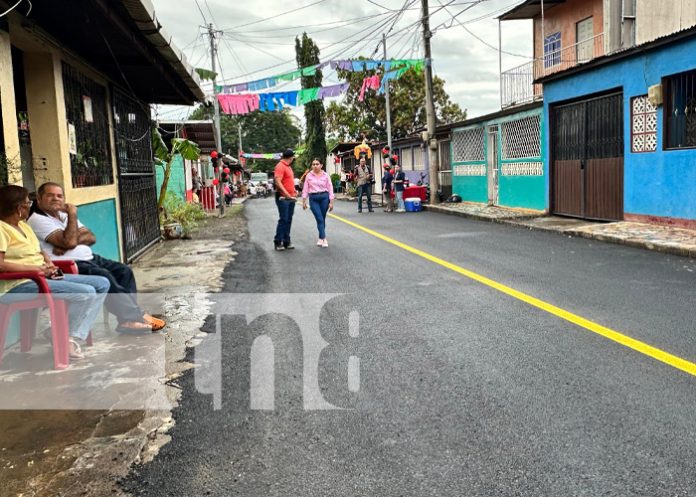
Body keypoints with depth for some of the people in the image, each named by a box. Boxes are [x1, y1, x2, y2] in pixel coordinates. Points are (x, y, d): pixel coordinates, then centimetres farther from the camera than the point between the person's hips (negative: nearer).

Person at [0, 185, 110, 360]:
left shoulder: (23, 225, 19)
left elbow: (39, 252, 26)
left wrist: (48, 262, 3)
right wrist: (37, 268, -20)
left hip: (43, 277, 10)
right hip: (18, 285, -10)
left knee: (102, 284, 0)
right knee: (86, 293, -25)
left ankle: (73, 338, -8)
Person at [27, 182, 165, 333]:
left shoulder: (64, 215, 20)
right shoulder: (38, 219, -7)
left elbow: (91, 238, 7)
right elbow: (69, 241, -20)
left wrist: (73, 241, -13)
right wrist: (72, 215, -10)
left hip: (89, 258, 9)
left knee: (124, 271, -5)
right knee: (104, 276, -28)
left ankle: (130, 316, -11)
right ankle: (136, 316, -19)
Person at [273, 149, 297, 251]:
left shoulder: (288, 167, 16)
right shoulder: (280, 166, -13)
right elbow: (278, 182, -22)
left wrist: (294, 190, 13)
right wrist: (287, 195, -25)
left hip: (291, 198, 9)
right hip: (283, 197, -9)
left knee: (289, 220, 10)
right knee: (283, 220, -7)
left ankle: (286, 242, 16)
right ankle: (278, 242, 0)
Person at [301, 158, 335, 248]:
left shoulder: (326, 175, 2)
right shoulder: (309, 175, 4)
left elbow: (330, 188, 1)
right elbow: (305, 189, 7)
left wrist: (331, 202, -3)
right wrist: (304, 201, 3)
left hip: (324, 197, 0)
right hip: (313, 198, 0)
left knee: (322, 219, 6)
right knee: (319, 219, -8)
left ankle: (320, 238, 20)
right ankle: (323, 239, -7)